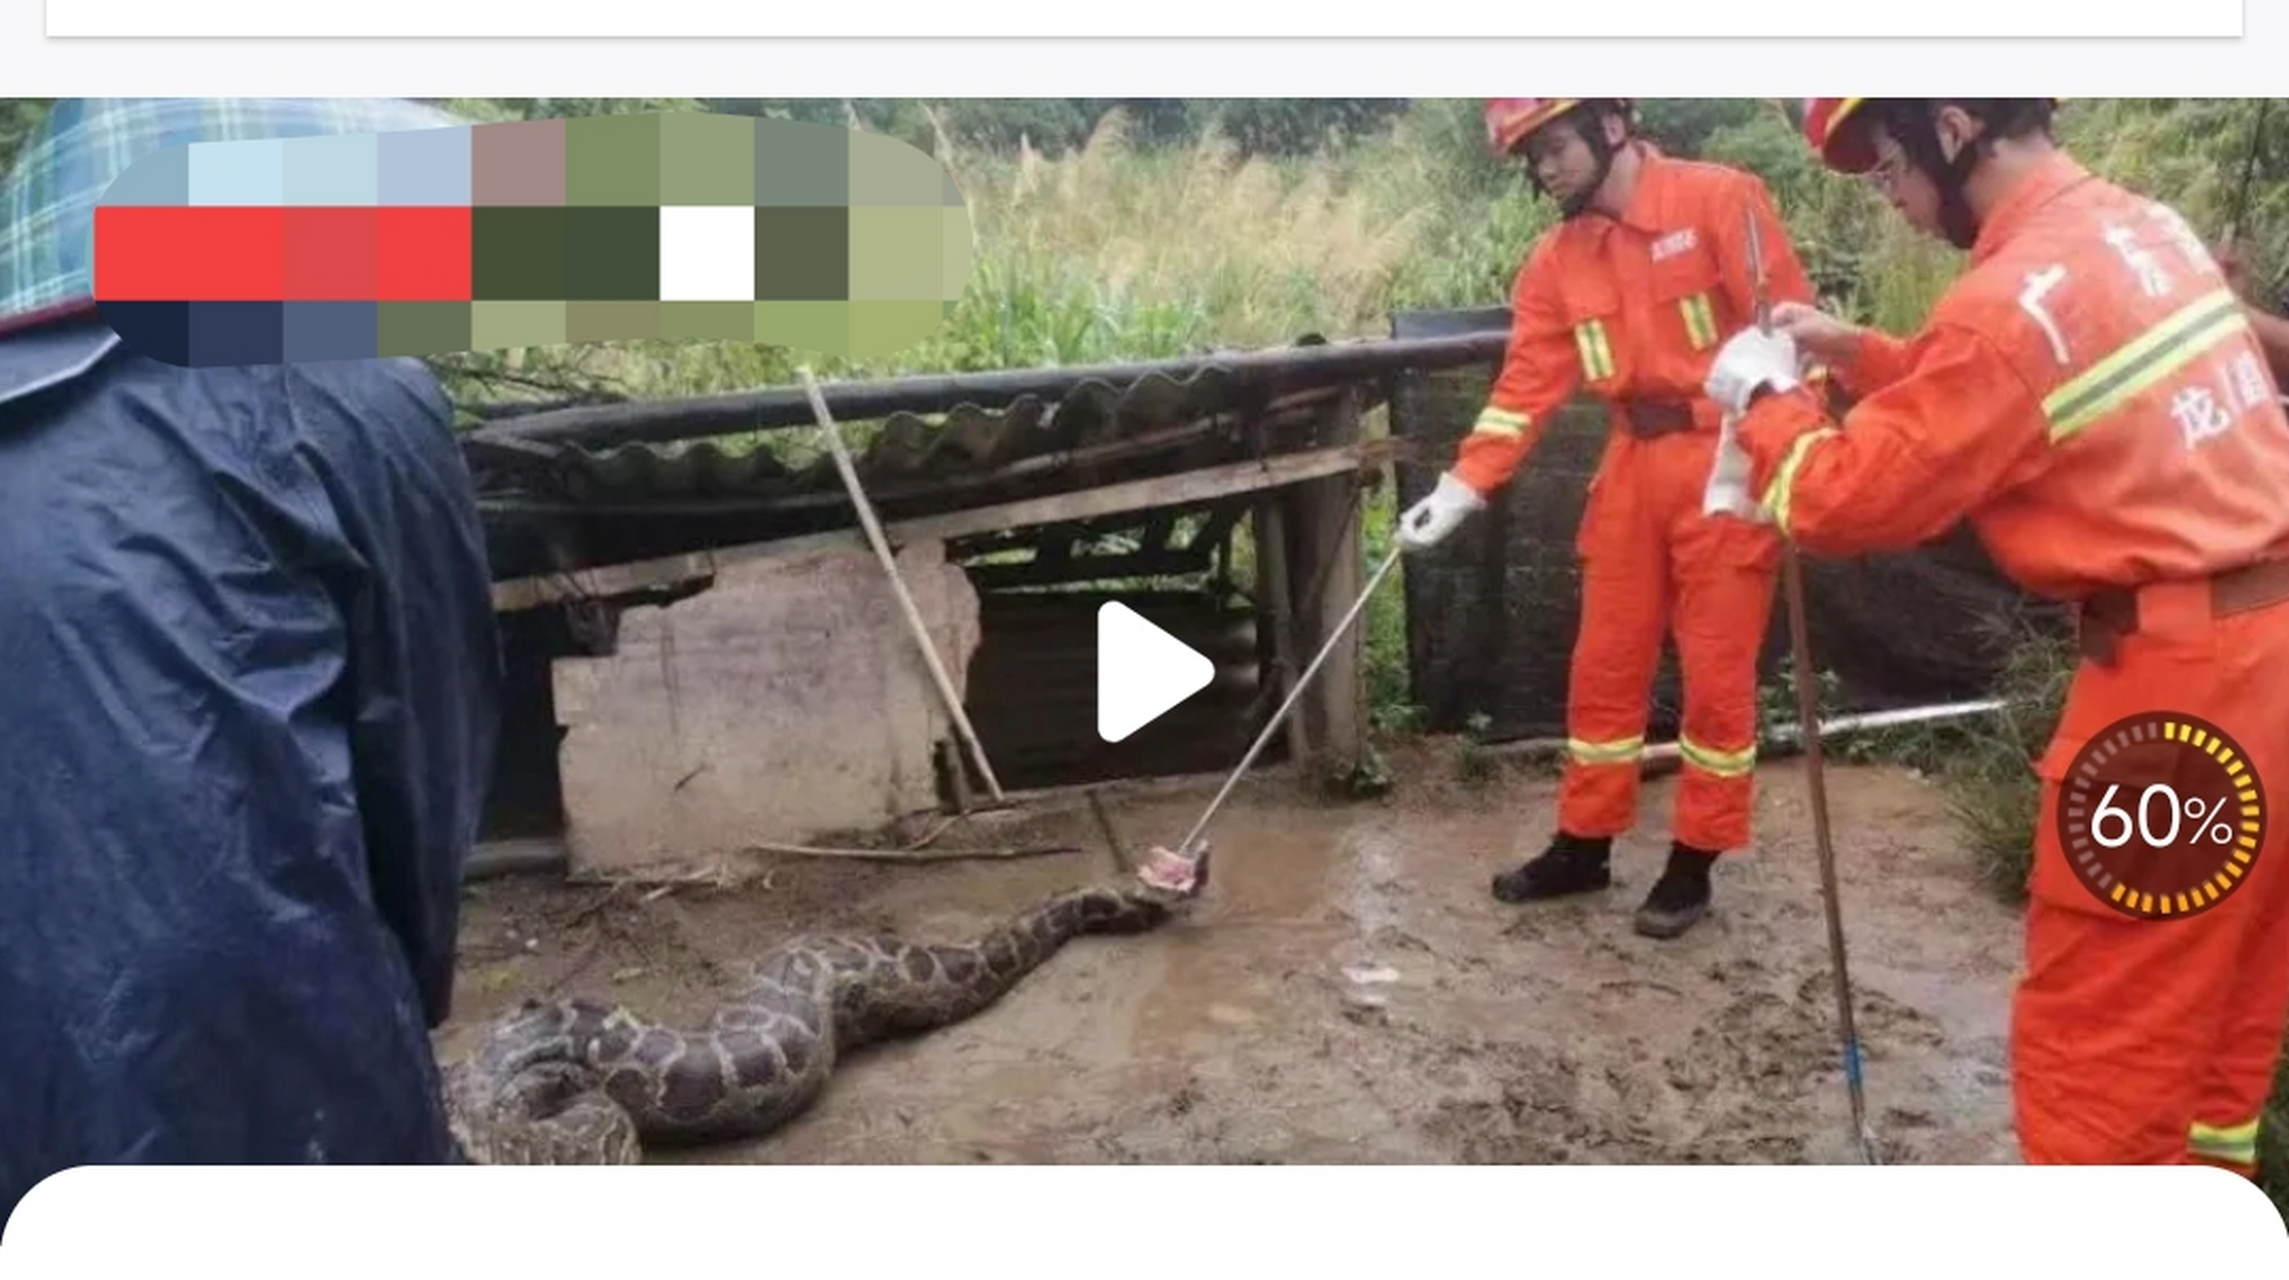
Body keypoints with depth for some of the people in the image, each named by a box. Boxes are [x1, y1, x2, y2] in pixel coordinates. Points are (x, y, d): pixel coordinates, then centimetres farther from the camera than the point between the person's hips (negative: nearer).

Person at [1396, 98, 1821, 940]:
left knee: (1716, 668, 3)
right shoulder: (1556, 260, 8)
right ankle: (1584, 844, 25)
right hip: (1631, 466, 5)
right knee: (1605, 663, 11)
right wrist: (1462, 486, -7)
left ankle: (1694, 862, 16)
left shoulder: (1722, 199, -8)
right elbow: (1527, 383, 4)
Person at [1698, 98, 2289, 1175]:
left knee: (2096, 1036, 3)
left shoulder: (2013, 300, -20)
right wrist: (1857, 356, 16)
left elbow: (1845, 499, -13)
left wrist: (1766, 401, 3)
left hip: (2179, 681, -9)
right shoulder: (2141, 227, 8)